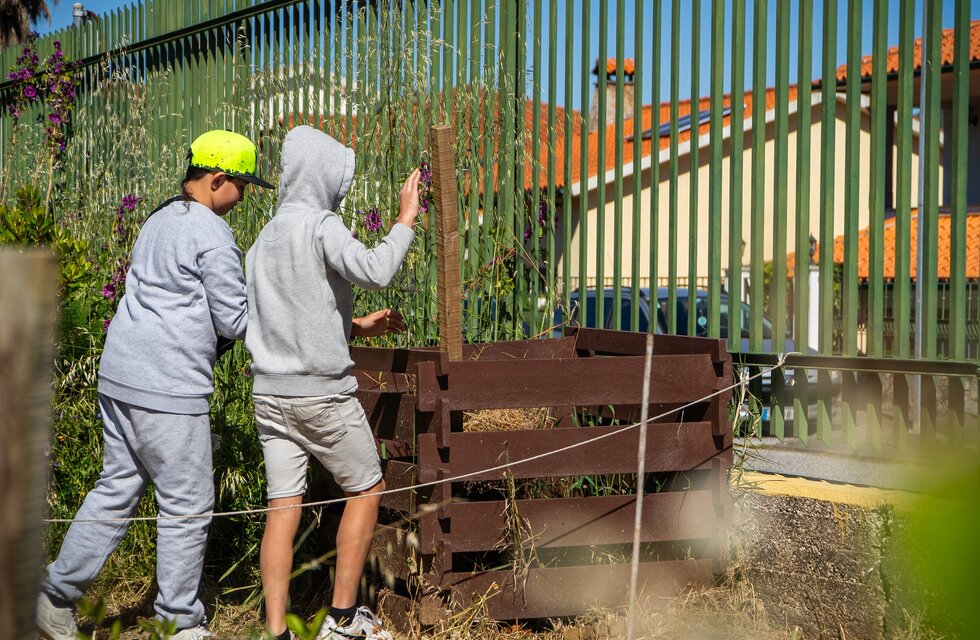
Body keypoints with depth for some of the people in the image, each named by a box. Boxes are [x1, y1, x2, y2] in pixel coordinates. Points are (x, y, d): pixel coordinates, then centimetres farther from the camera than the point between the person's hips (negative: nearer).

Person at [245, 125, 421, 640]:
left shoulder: (265, 237, 14)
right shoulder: (320, 226, -11)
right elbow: (375, 270, -28)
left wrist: (357, 327, 22)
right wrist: (406, 219, -15)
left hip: (269, 392, 7)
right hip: (321, 393, -7)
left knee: (283, 506, 5)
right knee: (366, 489, 10)